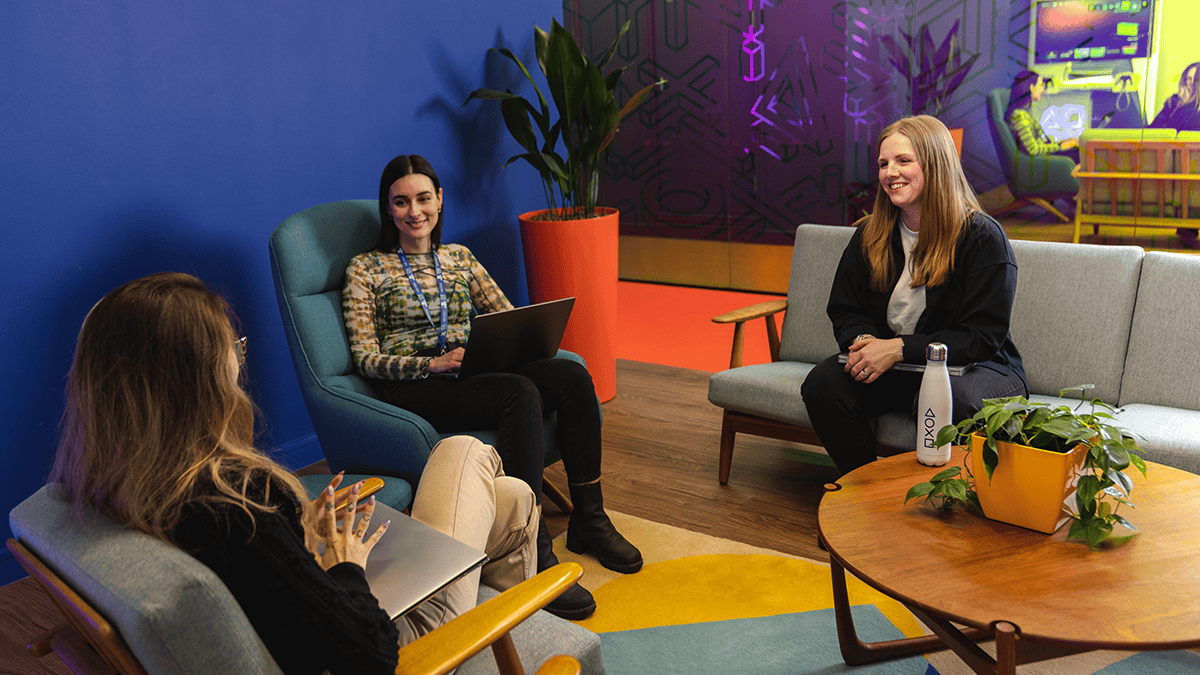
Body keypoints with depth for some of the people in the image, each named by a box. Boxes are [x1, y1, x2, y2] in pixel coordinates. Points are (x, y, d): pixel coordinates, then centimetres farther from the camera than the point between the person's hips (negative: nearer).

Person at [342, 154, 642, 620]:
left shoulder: (459, 257, 20)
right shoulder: (365, 270, 5)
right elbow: (367, 359, -3)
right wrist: (433, 364, -19)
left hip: (476, 375, 5)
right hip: (414, 390, -5)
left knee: (573, 376, -24)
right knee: (521, 392, -35)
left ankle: (589, 519, -14)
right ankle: (534, 555, -36)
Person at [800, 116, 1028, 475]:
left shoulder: (983, 237, -11)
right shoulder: (869, 236, 6)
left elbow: (982, 335, -15)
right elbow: (844, 310, 11)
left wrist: (899, 349, -25)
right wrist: (865, 343, -14)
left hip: (975, 367, -4)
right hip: (894, 369, 5)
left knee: (950, 398, -39)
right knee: (823, 381, -22)